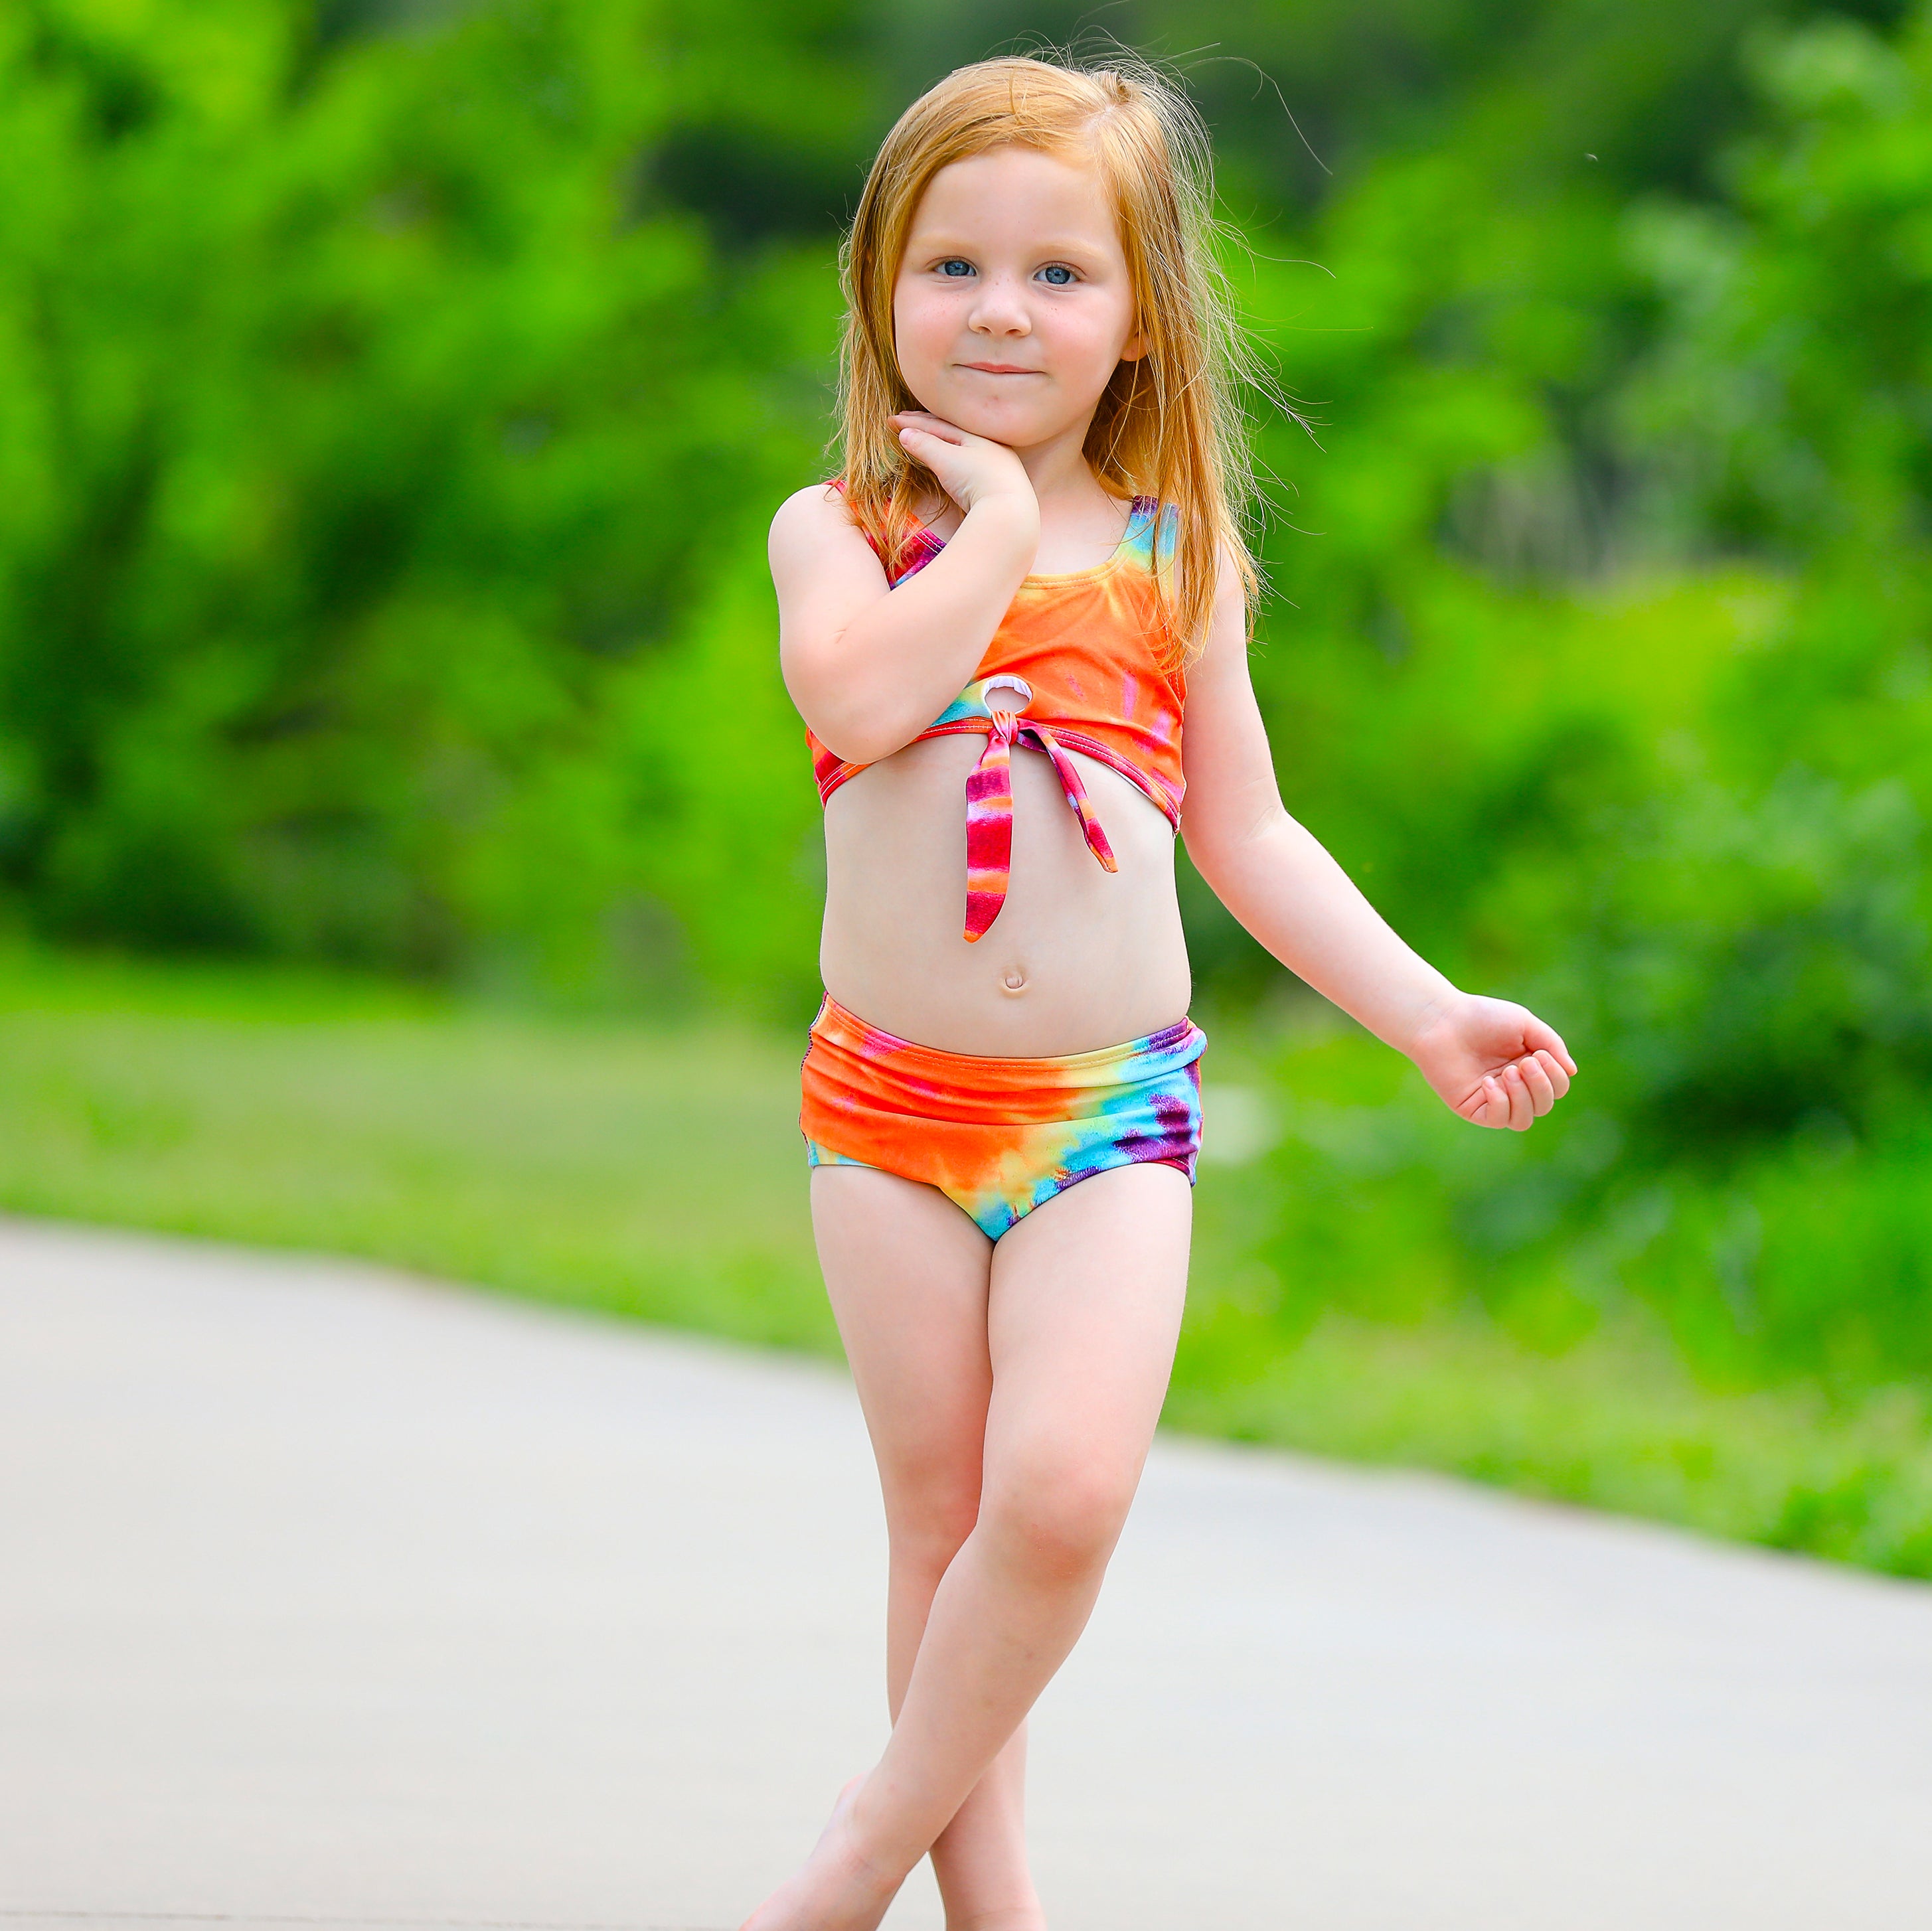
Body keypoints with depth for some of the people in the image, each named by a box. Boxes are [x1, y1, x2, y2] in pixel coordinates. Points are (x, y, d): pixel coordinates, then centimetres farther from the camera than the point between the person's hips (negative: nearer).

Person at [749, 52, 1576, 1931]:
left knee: (1061, 1493, -17)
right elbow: (862, 688, -22)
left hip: (1110, 1113, 0)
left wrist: (1427, 1013, 4)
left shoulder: (1173, 554, 8)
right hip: (890, 1102, 0)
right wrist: (1000, 519, -14)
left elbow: (1247, 836, 12)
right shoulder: (841, 528, 1)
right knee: (940, 1514, 5)